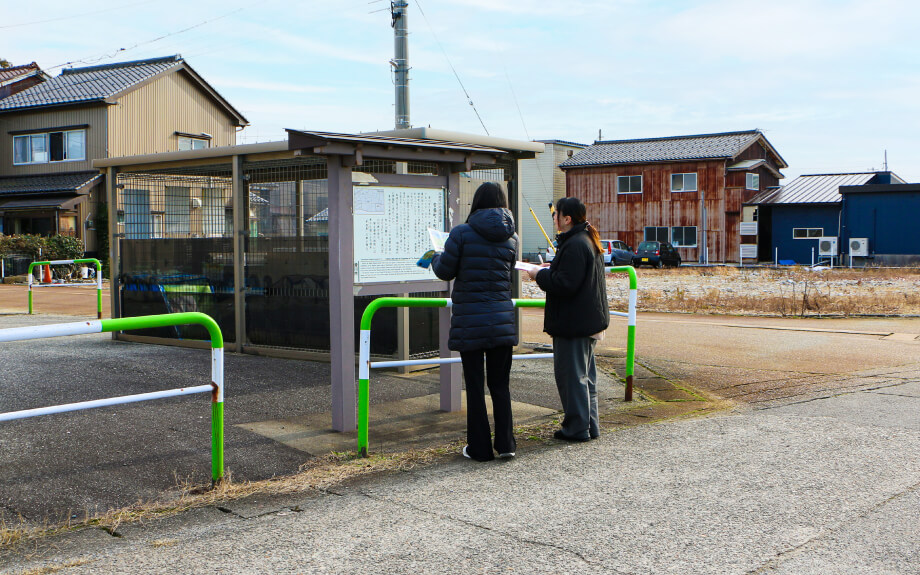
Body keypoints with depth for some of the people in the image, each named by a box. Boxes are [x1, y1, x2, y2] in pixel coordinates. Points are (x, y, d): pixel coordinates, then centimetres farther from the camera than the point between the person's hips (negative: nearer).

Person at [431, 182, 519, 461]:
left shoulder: (461, 234, -9)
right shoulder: (511, 237, 3)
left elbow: (445, 271, -3)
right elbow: (506, 273, 11)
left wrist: (435, 257, 18)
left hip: (469, 320, -3)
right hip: (501, 320, 3)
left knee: (475, 386, 5)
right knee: (500, 384, 12)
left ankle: (479, 448, 11)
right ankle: (505, 444, 12)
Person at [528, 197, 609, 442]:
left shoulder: (574, 245, -20)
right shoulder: (589, 240, 14)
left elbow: (565, 284, -25)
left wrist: (541, 275, -11)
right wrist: (551, 269, 14)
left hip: (574, 323, -11)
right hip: (590, 320, 11)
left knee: (571, 375, -2)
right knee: (585, 374, 16)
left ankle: (577, 428, 5)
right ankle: (590, 426, 23)